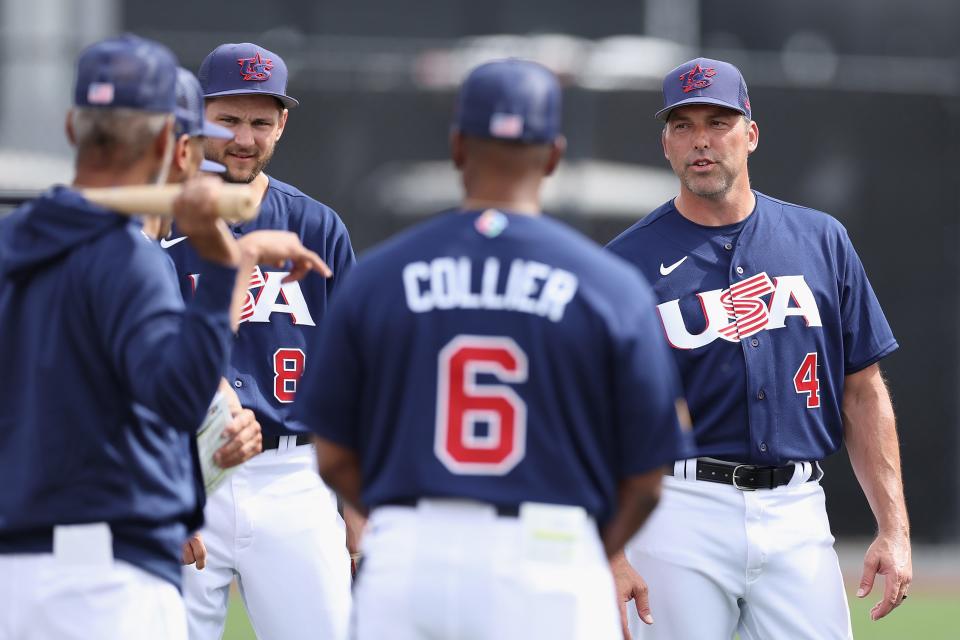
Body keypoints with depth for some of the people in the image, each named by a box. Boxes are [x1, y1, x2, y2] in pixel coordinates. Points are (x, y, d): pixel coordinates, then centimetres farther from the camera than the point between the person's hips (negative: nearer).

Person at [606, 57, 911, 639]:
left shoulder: (821, 240, 10)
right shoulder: (630, 260, 1)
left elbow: (863, 393, 11)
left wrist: (894, 528, 3)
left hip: (798, 514, 2)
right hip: (680, 518, -2)